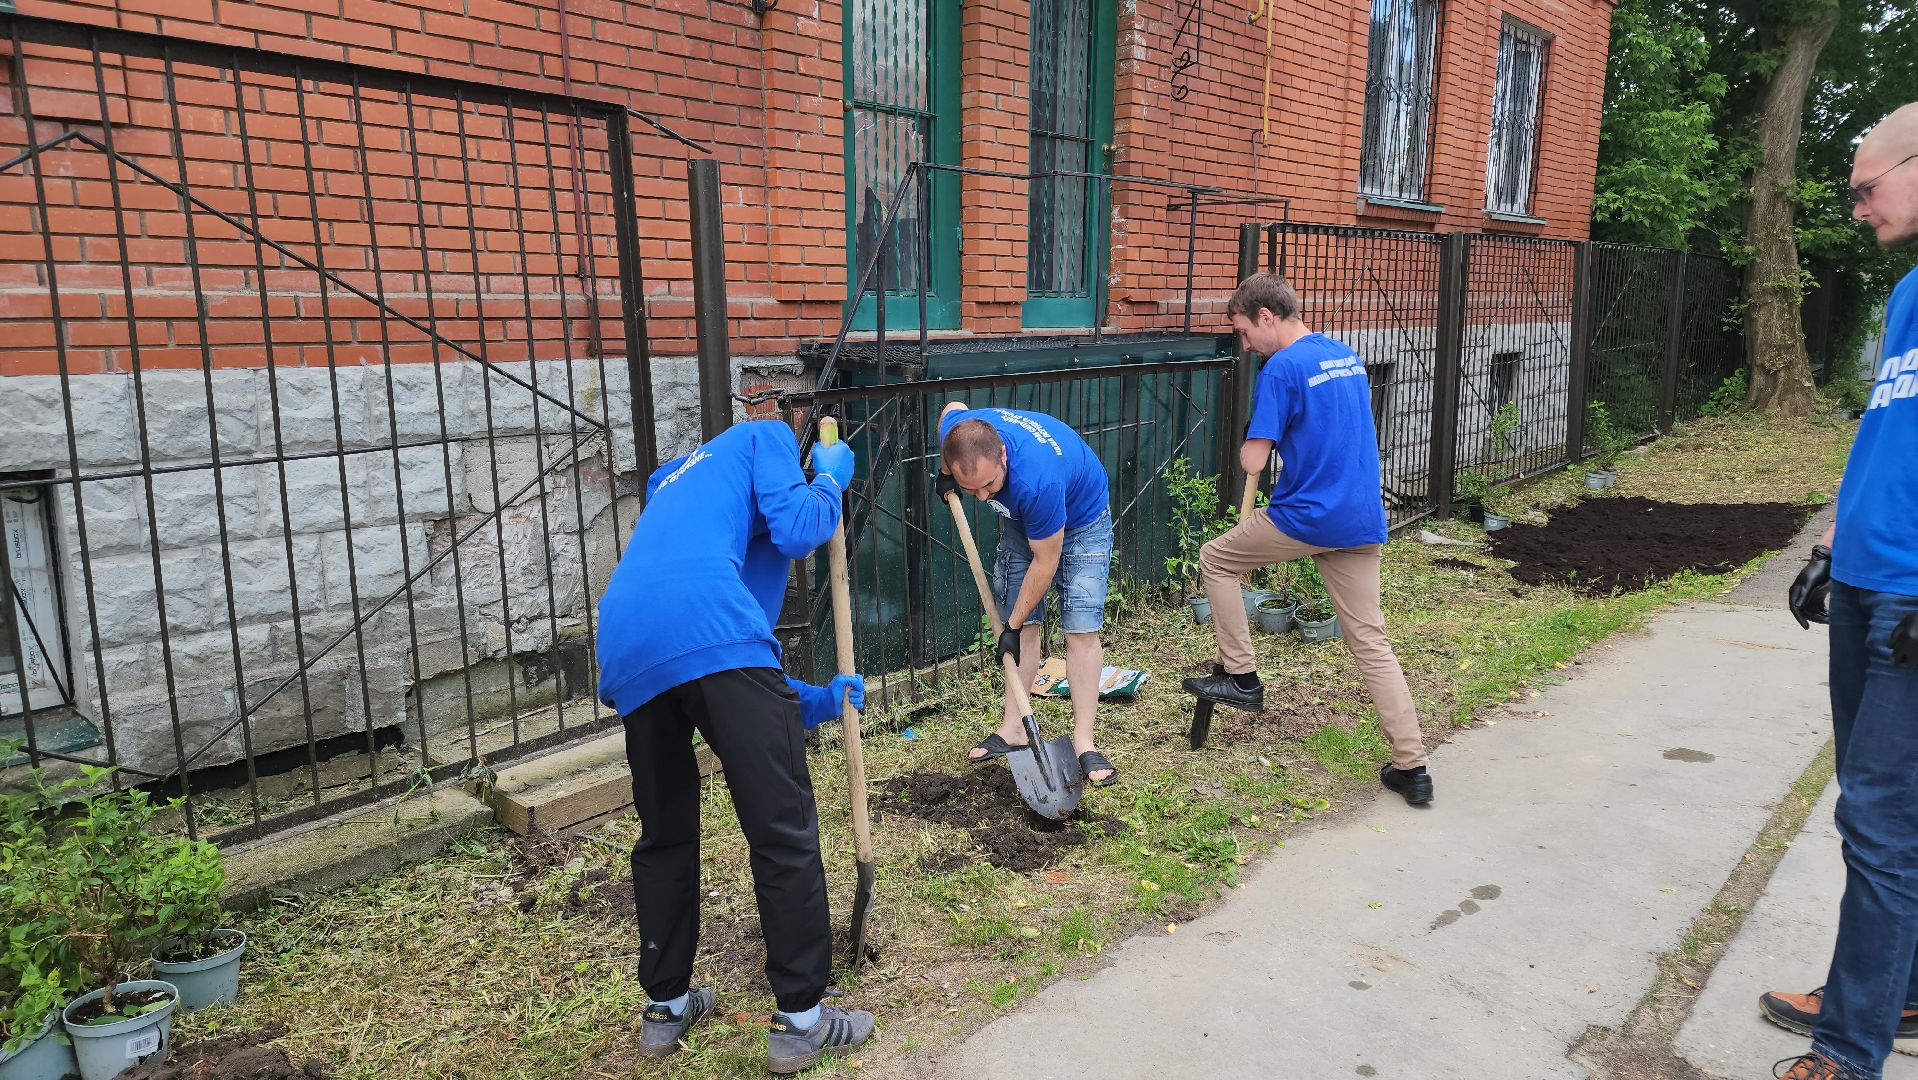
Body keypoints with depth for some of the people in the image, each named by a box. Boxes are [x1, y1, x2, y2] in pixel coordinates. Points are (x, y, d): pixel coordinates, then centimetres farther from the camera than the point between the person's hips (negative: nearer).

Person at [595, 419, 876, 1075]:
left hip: (628, 650, 8)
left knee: (664, 834, 23)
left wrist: (813, 703, 35)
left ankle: (665, 1007, 35)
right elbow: (798, 530, 2)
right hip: (708, 633, -7)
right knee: (784, 830, 4)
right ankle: (801, 1020, 14)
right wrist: (831, 480, 23)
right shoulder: (767, 437, 23)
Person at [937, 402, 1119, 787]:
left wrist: (1013, 627, -19)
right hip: (1022, 518, 6)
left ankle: (1083, 742, -4)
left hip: (1081, 519, -5)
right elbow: (953, 407, -1)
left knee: (1082, 629, -11)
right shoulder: (957, 432, -30)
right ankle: (1013, 728, 12)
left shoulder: (1037, 479, -46)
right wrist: (945, 477, 8)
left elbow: (1045, 562, -30)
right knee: (1025, 624, 5)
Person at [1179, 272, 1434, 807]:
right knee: (1371, 641, 11)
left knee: (1216, 559, 16)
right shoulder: (1348, 357, 14)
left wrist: (1248, 446, 7)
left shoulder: (1282, 368, -12)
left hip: (1306, 518, -7)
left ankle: (1240, 677, 18)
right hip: (1362, 522, 7)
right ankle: (1411, 766, 11)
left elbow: (1252, 461, -14)